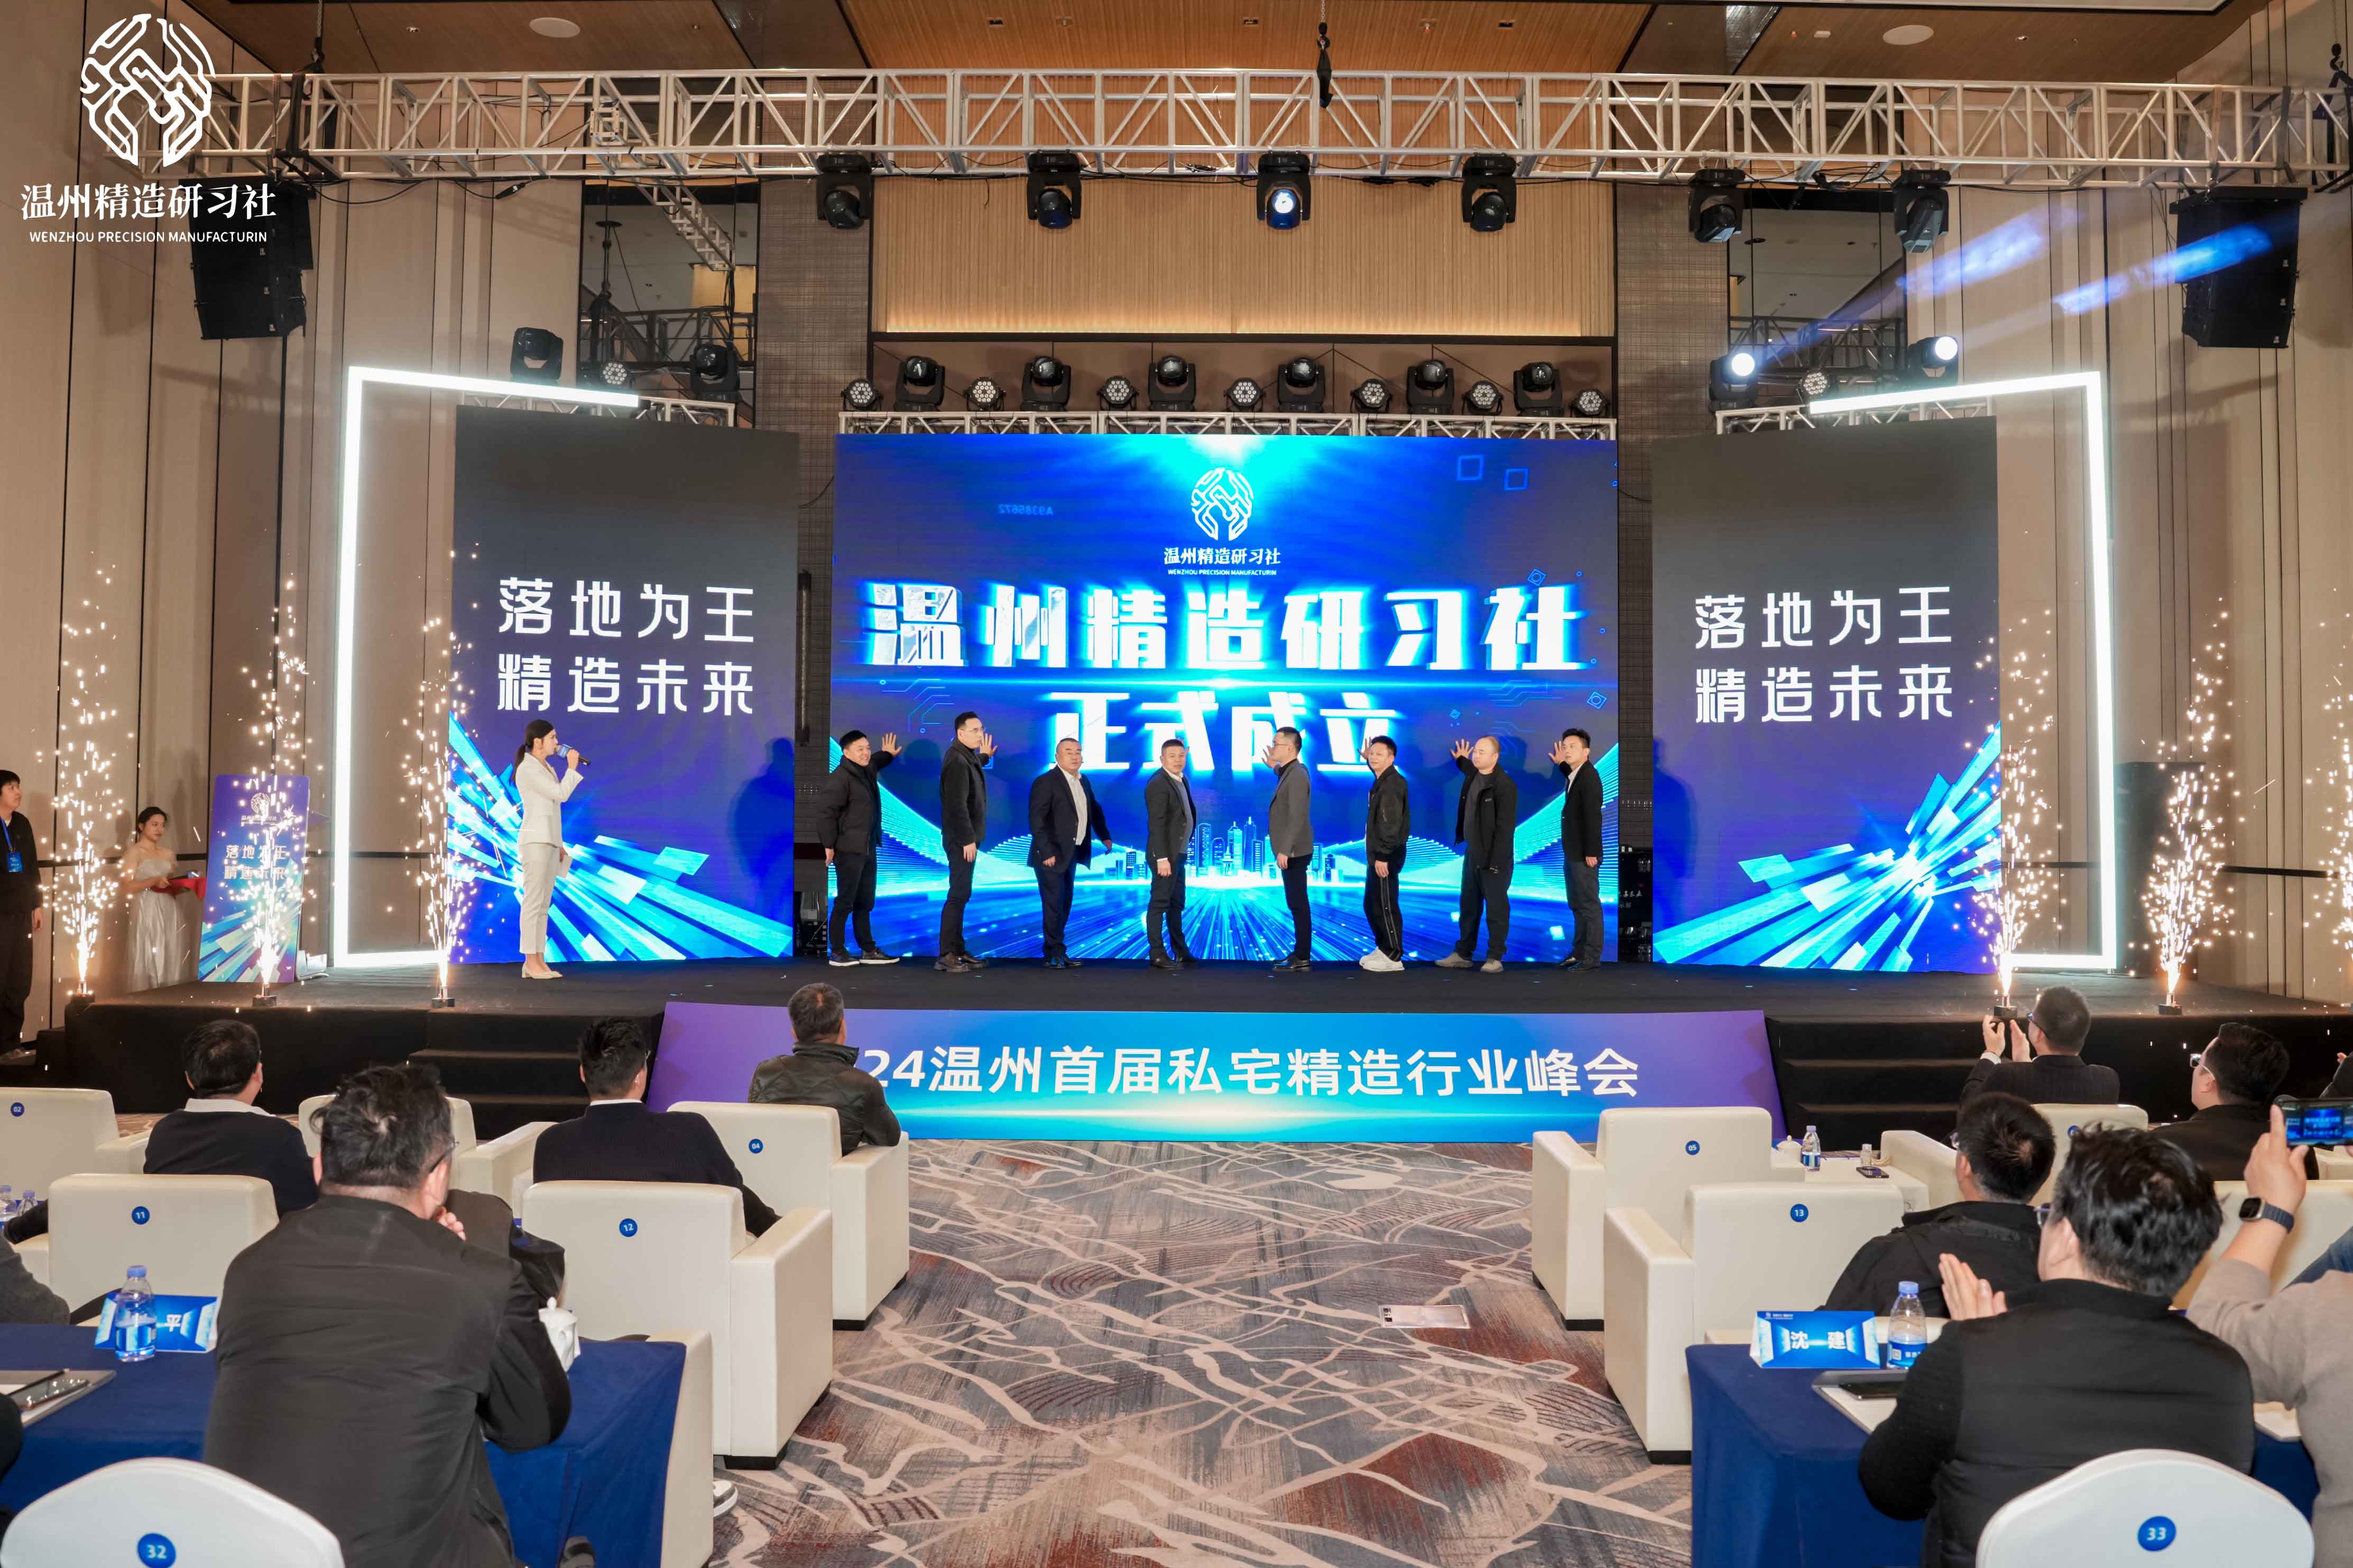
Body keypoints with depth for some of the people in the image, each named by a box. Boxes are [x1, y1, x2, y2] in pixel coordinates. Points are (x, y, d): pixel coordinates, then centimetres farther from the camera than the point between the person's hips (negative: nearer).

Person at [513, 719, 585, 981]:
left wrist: (560, 844, 19)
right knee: (533, 903, -9)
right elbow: (561, 794, -16)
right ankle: (531, 962, -9)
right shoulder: (528, 769, -9)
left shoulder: (547, 769, 19)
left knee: (543, 905, 6)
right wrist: (572, 768, -3)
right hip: (535, 841, -9)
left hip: (550, 842, 9)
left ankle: (539, 962, 7)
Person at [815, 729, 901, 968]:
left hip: (868, 848, 9)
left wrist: (887, 755, 41)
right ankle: (837, 953, 5)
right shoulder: (840, 778, -16)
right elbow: (826, 811, -19)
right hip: (849, 850, -9)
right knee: (845, 902, -3)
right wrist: (829, 845, -19)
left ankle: (868, 950, 21)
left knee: (865, 903, 14)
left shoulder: (868, 771, 12)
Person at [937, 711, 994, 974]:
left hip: (965, 838, 10)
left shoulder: (966, 756, 12)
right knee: (959, 895, -9)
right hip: (961, 839, -10)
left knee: (961, 894, 14)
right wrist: (968, 839, -22)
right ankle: (946, 956, -7)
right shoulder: (957, 760, -18)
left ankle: (958, 950, 21)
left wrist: (984, 757, 28)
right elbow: (957, 805, -22)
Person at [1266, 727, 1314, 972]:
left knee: (1298, 906, -6)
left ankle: (1303, 960, -3)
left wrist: (1285, 850, -25)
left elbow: (1297, 818, -24)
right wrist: (1275, 768, 27)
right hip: (1291, 851, 10)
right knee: (1297, 905, 15)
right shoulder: (1291, 771, 12)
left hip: (1294, 853, -10)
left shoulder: (1297, 775, -18)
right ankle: (1300, 953, 23)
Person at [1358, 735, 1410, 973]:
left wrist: (1383, 856, -24)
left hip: (1386, 856, -10)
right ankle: (1383, 949, 26)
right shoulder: (1383, 780, 12)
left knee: (1385, 906, -6)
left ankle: (1393, 957, 0)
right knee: (1372, 905, 16)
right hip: (1378, 855, 10)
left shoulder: (1392, 785, -17)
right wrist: (1367, 759, 29)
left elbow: (1390, 824, -23)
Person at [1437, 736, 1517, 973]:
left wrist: (1496, 861, -20)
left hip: (1493, 858, -8)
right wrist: (1462, 760, 28)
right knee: (1469, 906, 14)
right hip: (1472, 854, 8)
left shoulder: (1504, 785, -17)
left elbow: (1505, 827, -18)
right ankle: (1463, 954, 23)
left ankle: (1495, 958, 9)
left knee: (1496, 908, 2)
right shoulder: (1472, 776, 7)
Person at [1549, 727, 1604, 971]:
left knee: (1589, 906, -4)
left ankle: (1592, 958, 0)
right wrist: (1561, 764, 25)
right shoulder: (1576, 775, 12)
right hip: (1572, 853, 10)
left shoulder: (1589, 776, -16)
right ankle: (1579, 951, 24)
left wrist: (1591, 852, -23)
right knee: (1577, 905, 16)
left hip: (1584, 854, -10)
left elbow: (1593, 816, -21)